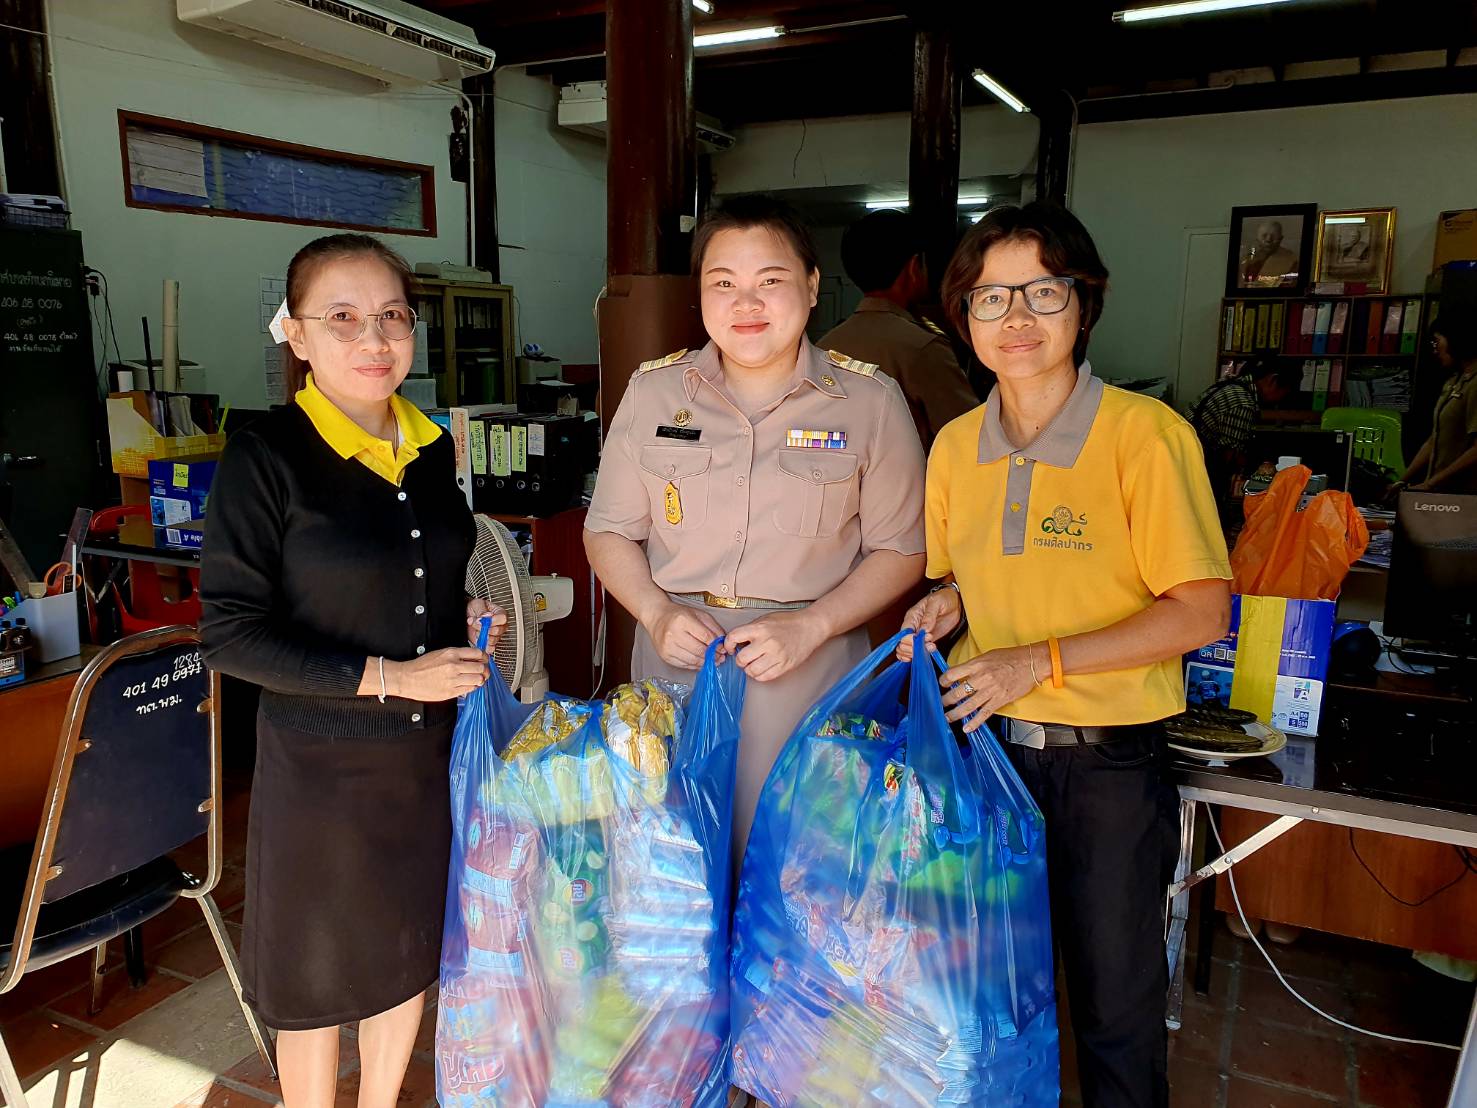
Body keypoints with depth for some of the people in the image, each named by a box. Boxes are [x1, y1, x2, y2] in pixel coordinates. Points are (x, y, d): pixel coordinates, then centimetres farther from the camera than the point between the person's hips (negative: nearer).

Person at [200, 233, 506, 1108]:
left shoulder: (431, 446, 2)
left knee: (410, 955, 21)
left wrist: (462, 618, -3)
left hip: (430, 750, 5)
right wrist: (388, 677, -21)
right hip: (323, 762, -5)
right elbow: (232, 634, -16)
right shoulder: (266, 456, -16)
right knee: (320, 980, 14)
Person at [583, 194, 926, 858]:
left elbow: (900, 549, 1)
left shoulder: (869, 400, -2)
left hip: (810, 679, -1)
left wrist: (809, 627, -13)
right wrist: (656, 612, -9)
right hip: (675, 666, 2)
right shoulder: (653, 392, 4)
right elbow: (608, 530, 9)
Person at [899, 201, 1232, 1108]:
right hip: (986, 744, 5)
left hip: (1110, 763, -4)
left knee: (1116, 1009, 12)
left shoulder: (1146, 433, -14)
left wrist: (1040, 661, -20)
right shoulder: (956, 445, 2)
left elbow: (1201, 613, -13)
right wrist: (946, 603, -6)